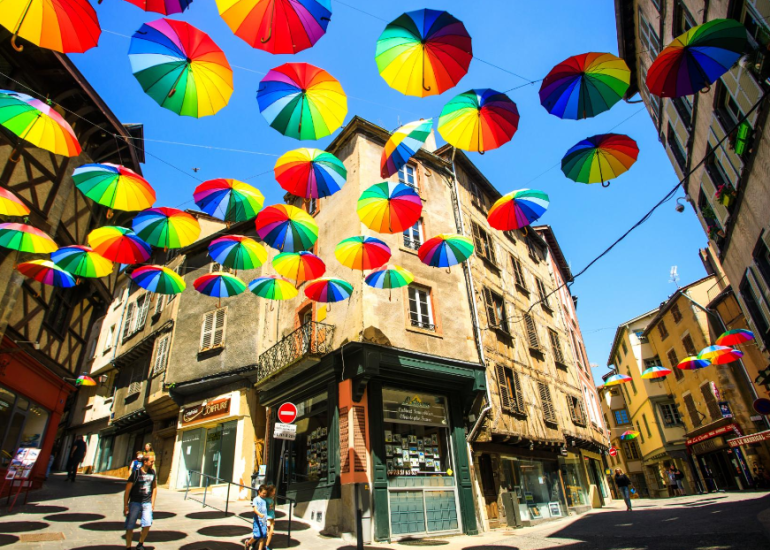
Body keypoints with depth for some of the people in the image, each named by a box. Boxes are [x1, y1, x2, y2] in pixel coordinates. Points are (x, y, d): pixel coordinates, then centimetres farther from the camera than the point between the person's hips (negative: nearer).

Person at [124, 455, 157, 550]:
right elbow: (127, 490, -7)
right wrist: (125, 505, -8)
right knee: (130, 526, 5)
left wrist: (152, 502, 11)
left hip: (147, 503, 3)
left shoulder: (152, 472, 3)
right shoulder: (136, 473, -12)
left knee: (147, 524, -9)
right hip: (135, 503, -3)